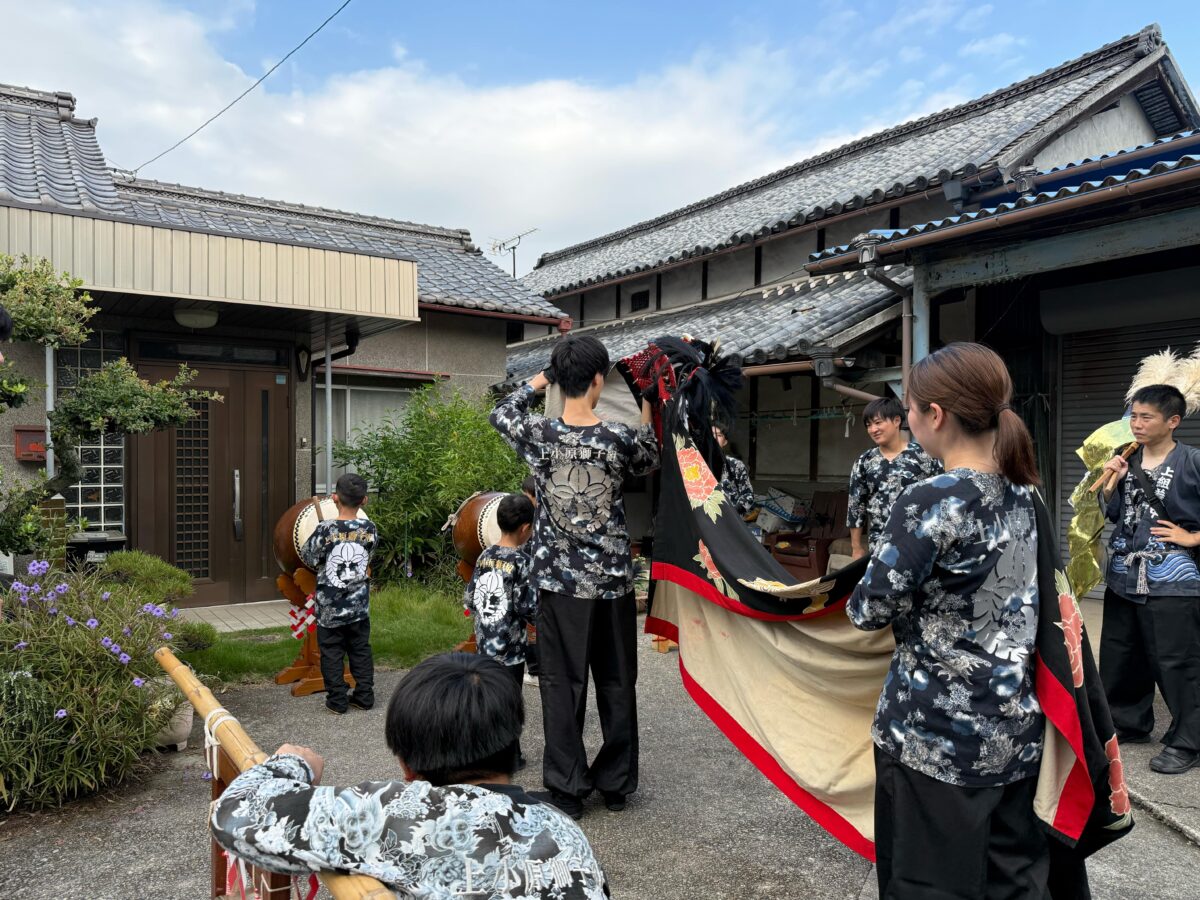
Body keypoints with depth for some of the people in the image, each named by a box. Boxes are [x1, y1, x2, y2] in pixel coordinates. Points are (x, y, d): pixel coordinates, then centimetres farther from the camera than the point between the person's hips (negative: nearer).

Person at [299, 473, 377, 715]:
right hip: (359, 605, 3)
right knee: (361, 650, 15)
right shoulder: (369, 529, -7)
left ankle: (337, 700, 13)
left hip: (330, 607, -3)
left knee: (332, 653, 9)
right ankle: (364, 696, 20)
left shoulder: (325, 529, -17)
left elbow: (308, 558, -6)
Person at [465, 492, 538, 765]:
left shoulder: (484, 557, 3)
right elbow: (528, 607, -17)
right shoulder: (522, 562, -16)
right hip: (510, 646, -6)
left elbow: (469, 600, 7)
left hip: (485, 643, 6)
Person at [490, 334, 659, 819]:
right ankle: (617, 783, 26)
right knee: (617, 684, 14)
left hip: (560, 582, 0)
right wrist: (647, 412, 20)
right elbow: (648, 462, 14)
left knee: (563, 685, 9)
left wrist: (536, 382, 25)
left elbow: (502, 412, 14)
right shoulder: (621, 438, -10)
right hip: (613, 580, 1)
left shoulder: (539, 434, -9)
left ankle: (568, 788, 15)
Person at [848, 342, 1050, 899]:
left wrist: (860, 600, 5)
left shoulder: (932, 502, -20)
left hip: (936, 735, -7)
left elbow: (869, 610, -16)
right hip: (1016, 730, 7)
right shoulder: (1023, 493, 3)